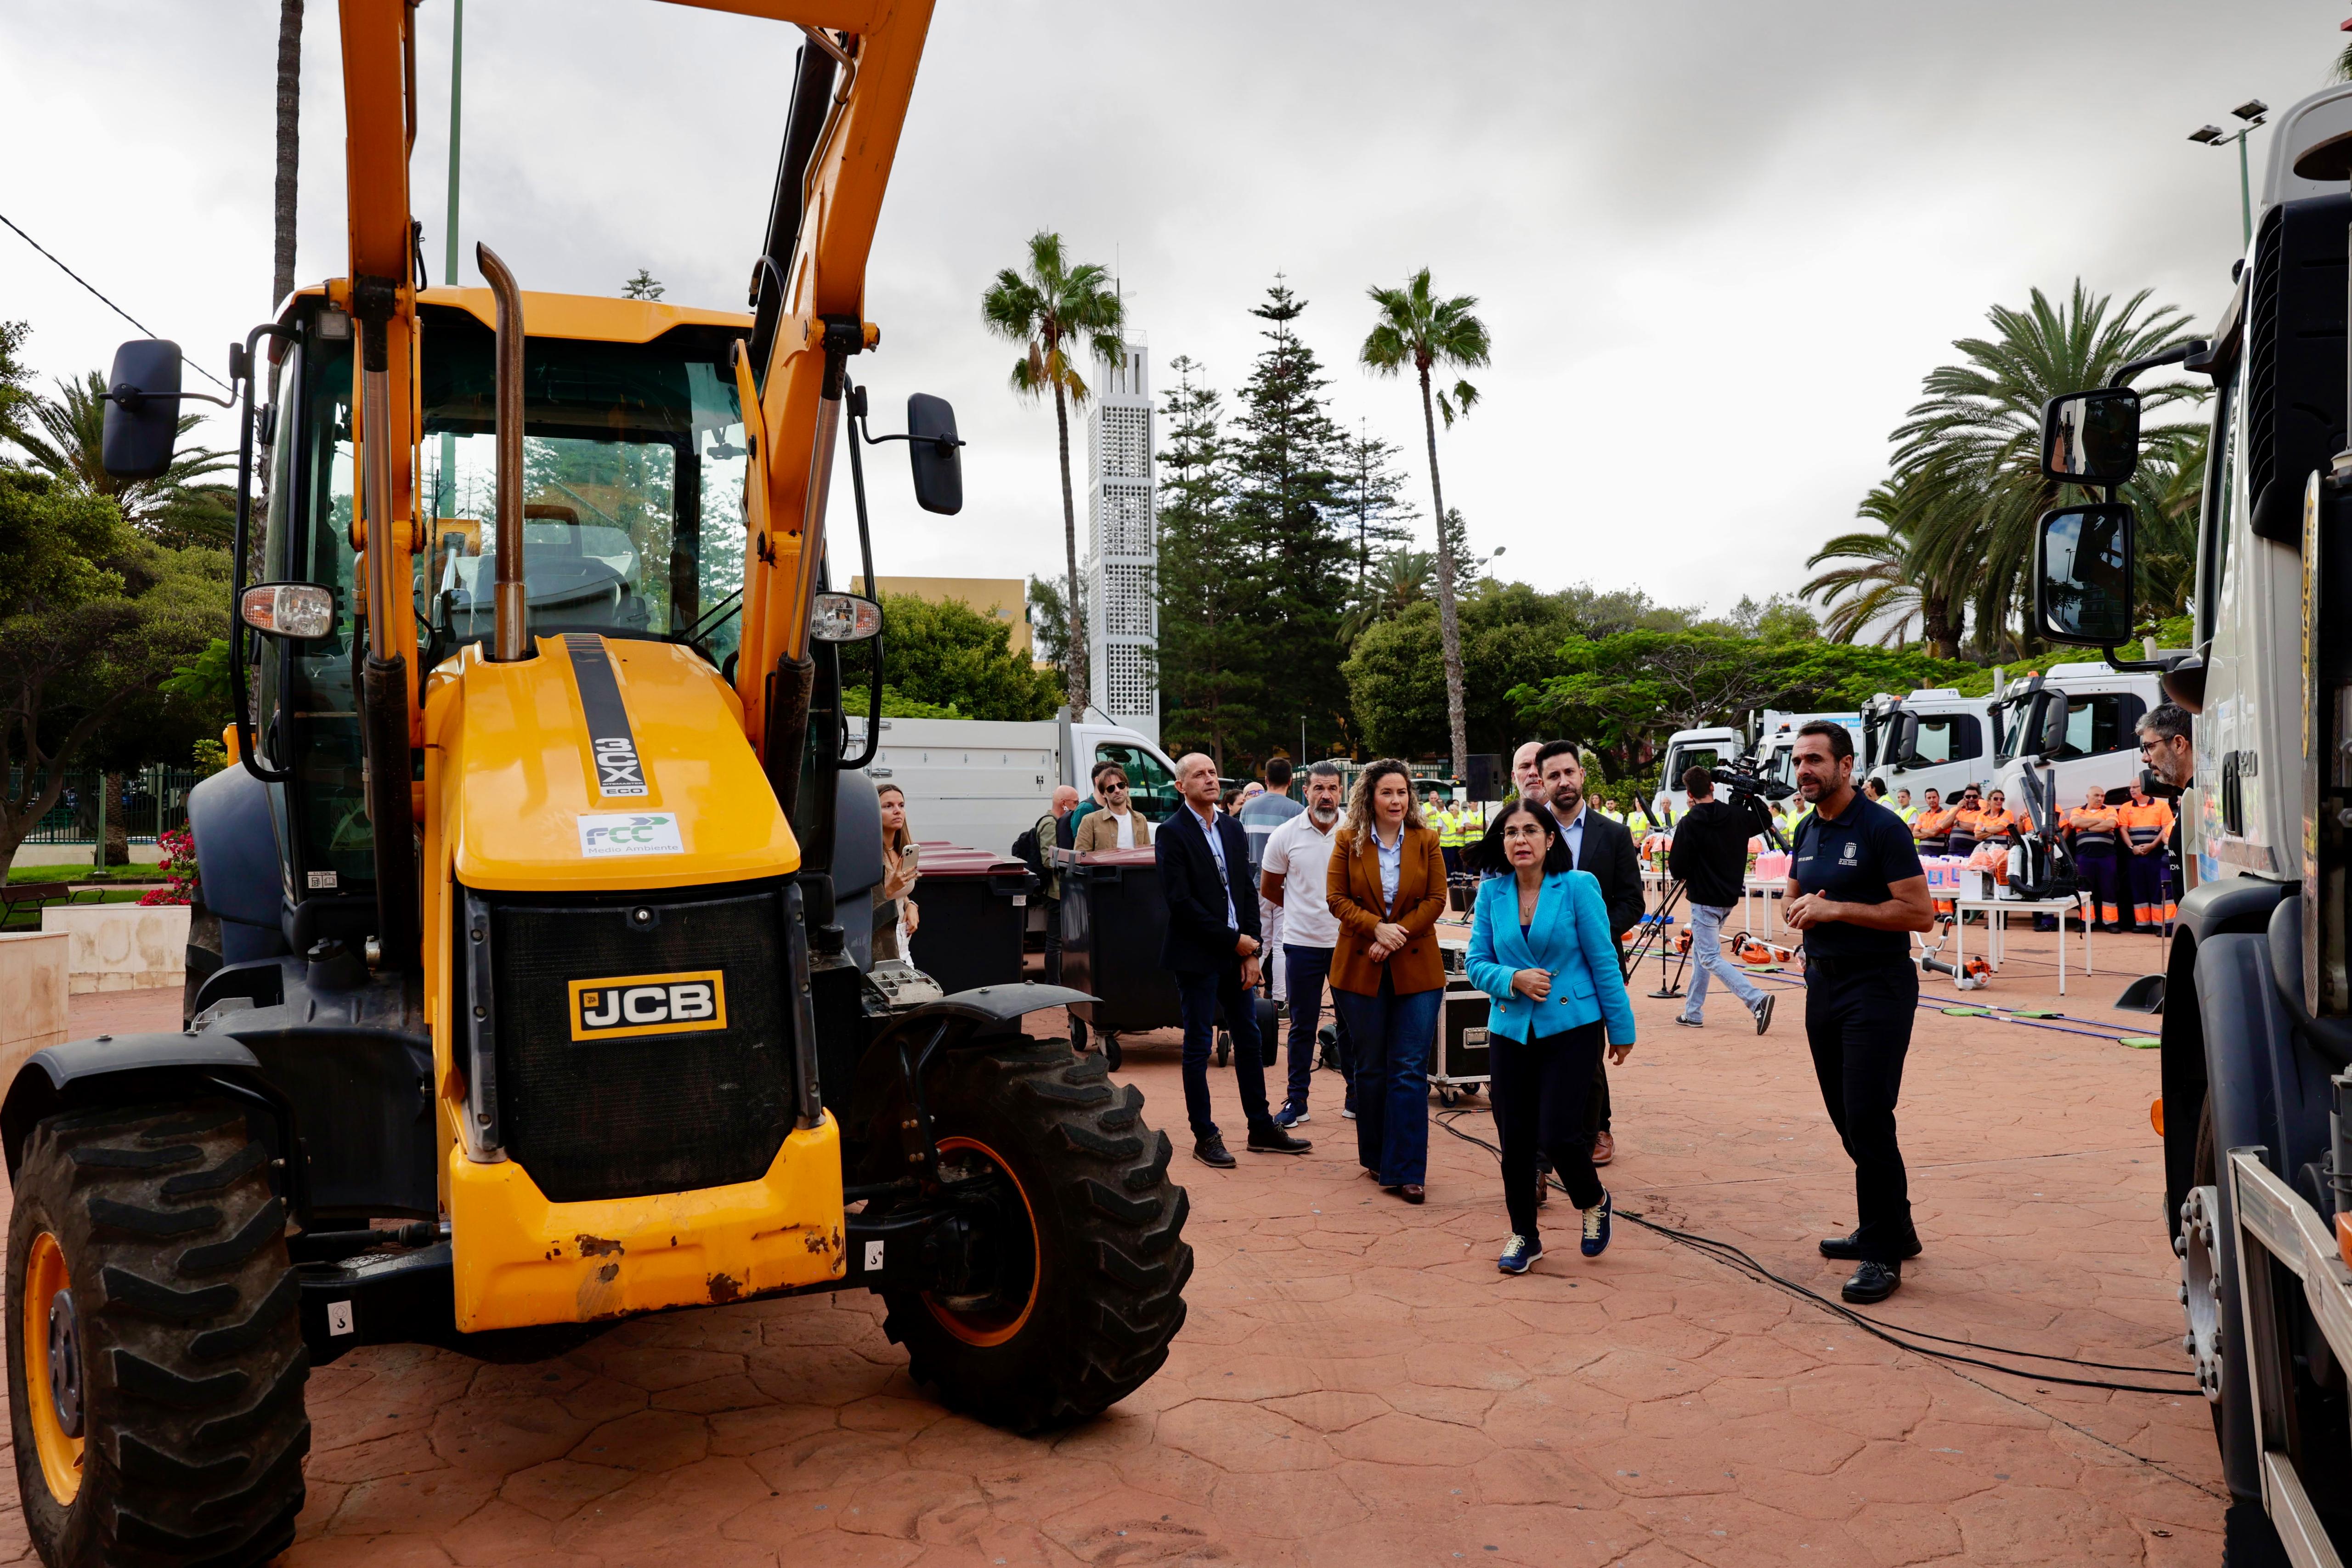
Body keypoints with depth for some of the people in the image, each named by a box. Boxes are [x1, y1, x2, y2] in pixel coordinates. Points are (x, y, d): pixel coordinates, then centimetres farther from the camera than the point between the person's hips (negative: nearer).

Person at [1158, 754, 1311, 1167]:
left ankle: (1262, 1129, 22)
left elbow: (1248, 891, 10)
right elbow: (1180, 901, -15)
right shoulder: (1172, 833, -9)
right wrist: (1234, 940, -13)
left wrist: (1251, 951, 1)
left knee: (1249, 1040, 12)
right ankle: (1205, 1137, 11)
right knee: (1199, 1045, 2)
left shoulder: (1233, 829, 11)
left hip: (1237, 953, 6)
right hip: (1197, 955, -6)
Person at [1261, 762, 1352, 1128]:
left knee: (1352, 1022, 8)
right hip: (1303, 943, 0)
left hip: (1347, 942, 1)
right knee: (1302, 1025, 6)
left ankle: (1355, 1097, 19)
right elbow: (1268, 890, 9)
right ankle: (1297, 1099, 14)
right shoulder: (1285, 836, -2)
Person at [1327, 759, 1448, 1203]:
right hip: (1360, 967, 0)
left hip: (1416, 968, 0)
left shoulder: (1426, 841, 4)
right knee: (1371, 1069, 9)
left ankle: (1407, 1170, -1)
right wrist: (1377, 928, -16)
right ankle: (1376, 1158, 23)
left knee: (1411, 1071, -4)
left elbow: (1436, 900, 0)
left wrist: (1399, 933, -13)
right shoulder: (1348, 842, 3)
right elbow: (1337, 898, -1)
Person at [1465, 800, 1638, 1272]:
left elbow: (1603, 961, -3)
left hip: (1571, 1027, -3)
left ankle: (1595, 1202, 24)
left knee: (1557, 1134, -9)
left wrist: (1621, 1027, 0)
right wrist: (1514, 979, -15)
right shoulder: (1491, 892, 2)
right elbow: (1477, 964, 5)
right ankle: (1523, 1236, 27)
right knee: (1515, 1140, 6)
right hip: (1511, 1030, 3)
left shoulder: (1578, 886, -6)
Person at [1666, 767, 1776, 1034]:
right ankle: (1693, 1013, 21)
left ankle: (1757, 1000, -19)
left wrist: (1683, 876, 7)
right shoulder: (1738, 815, 0)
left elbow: (1676, 869, -13)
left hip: (1704, 899, -7)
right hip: (1731, 896, 7)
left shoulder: (1690, 823, -16)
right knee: (1701, 952, 17)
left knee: (1710, 958, -3)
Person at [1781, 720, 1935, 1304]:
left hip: (1877, 987, -8)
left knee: (1867, 1119, -9)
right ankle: (1892, 1229, 28)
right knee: (1847, 1118, 13)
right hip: (1823, 985, 8)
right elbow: (1794, 901, 23)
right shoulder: (1806, 832, 11)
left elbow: (1920, 912, -17)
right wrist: (1799, 911, -1)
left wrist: (1838, 909, -20)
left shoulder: (1881, 828, -12)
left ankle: (1883, 1253, 0)